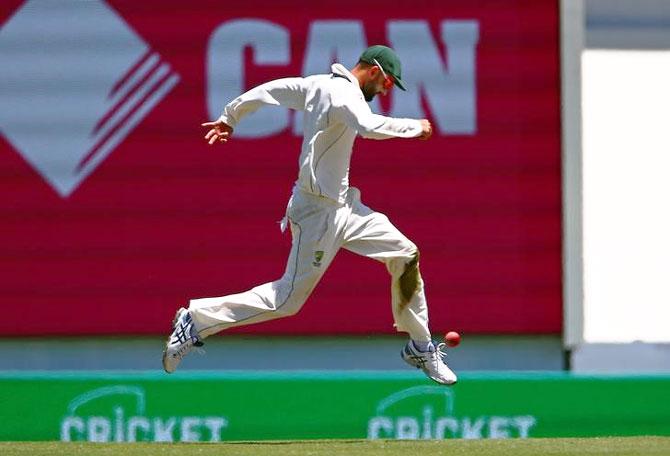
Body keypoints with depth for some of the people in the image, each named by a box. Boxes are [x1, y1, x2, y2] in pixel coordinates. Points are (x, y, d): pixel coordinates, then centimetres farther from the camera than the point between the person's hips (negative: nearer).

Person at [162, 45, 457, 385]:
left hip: (343, 206, 11)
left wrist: (230, 117, 29)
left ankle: (420, 348, 19)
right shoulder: (344, 93, -19)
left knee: (406, 255, 9)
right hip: (319, 212, -11)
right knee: (288, 300, -6)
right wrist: (416, 127, -25)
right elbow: (369, 127, -38)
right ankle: (196, 321, 2)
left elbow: (270, 90, 17)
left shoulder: (320, 85, 9)